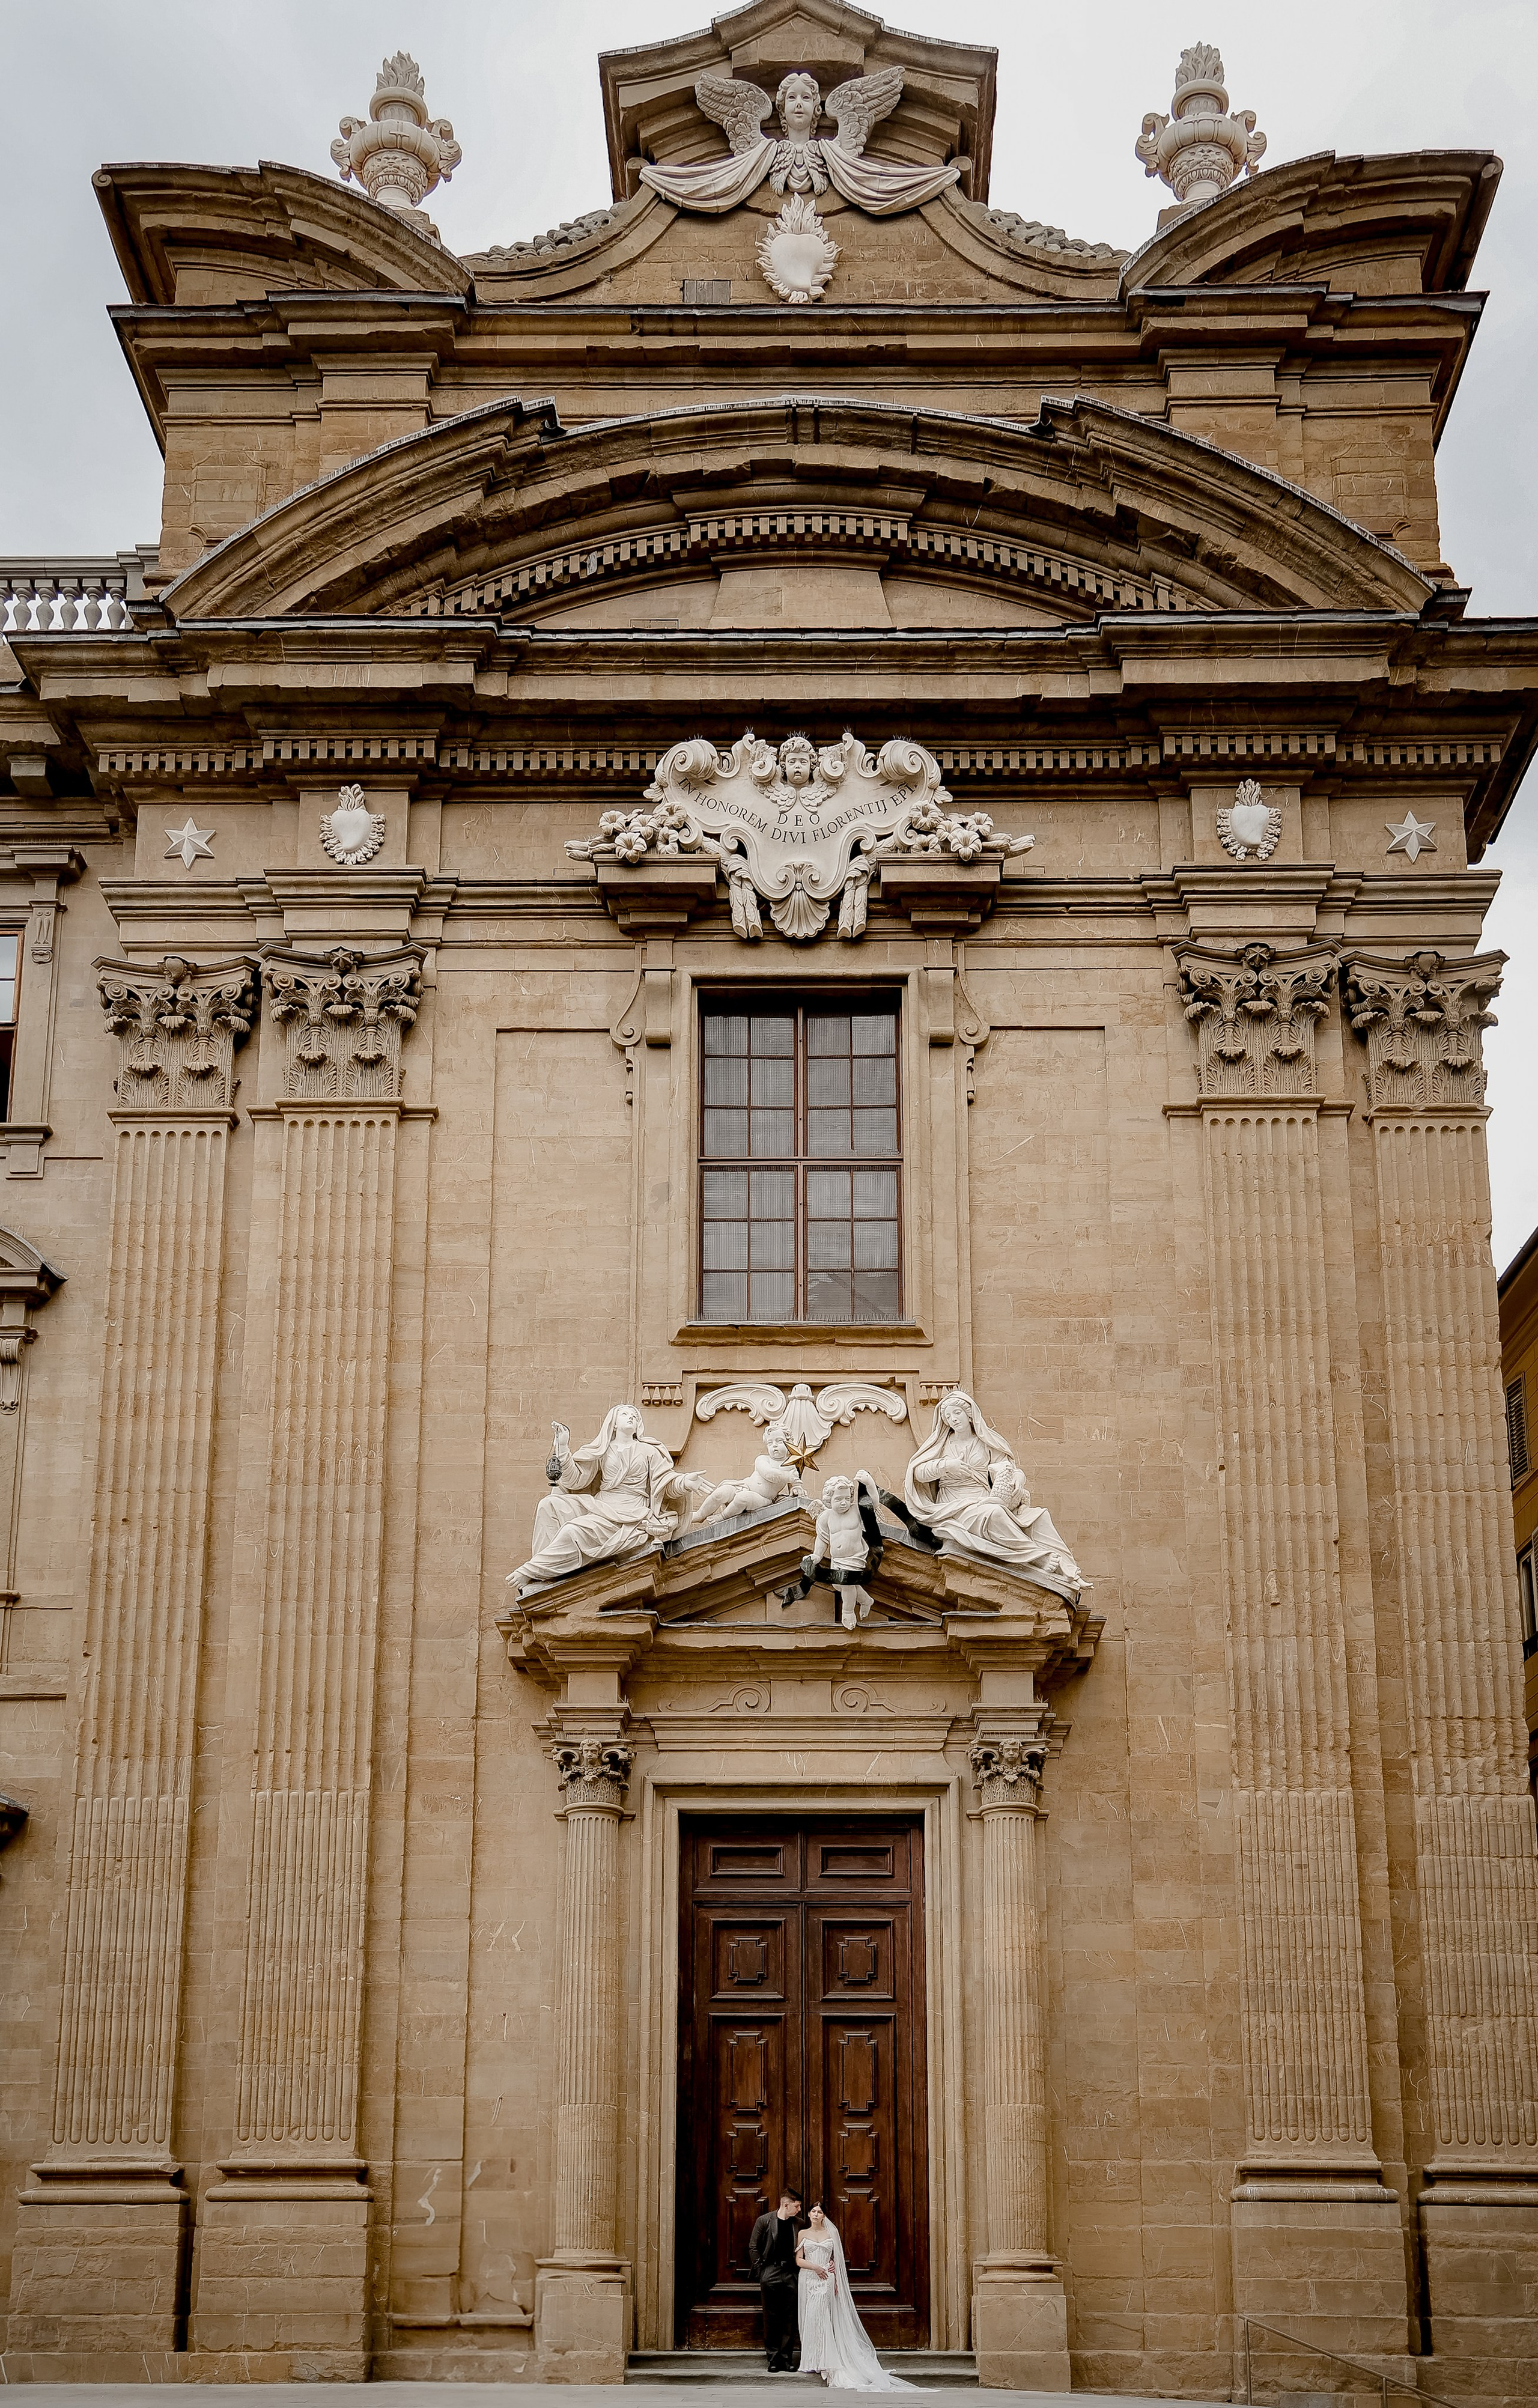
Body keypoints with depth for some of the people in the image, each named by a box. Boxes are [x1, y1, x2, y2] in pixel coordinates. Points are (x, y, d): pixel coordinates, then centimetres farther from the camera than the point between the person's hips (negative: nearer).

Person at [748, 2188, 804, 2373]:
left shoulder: (799, 2224, 6)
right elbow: (753, 2247, 2)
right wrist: (760, 2271, -2)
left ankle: (787, 2358, 7)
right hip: (770, 2274, -2)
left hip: (790, 2274, 2)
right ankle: (773, 2359, 7)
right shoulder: (765, 2221, -1)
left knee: (790, 2318, 1)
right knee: (771, 2318, 1)